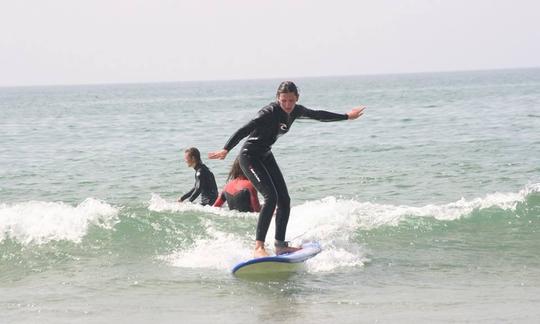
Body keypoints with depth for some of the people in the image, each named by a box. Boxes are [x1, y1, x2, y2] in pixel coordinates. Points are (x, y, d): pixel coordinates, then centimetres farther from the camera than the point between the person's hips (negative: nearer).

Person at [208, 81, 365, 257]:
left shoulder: (296, 111, -1)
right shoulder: (271, 112, -25)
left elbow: (319, 115, 16)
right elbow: (246, 129, -32)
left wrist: (346, 116, 26)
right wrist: (226, 149, -42)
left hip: (266, 156, 8)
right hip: (249, 156, -8)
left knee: (284, 200, 6)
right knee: (271, 197, -22)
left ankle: (280, 245, 18)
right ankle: (258, 247, -24)